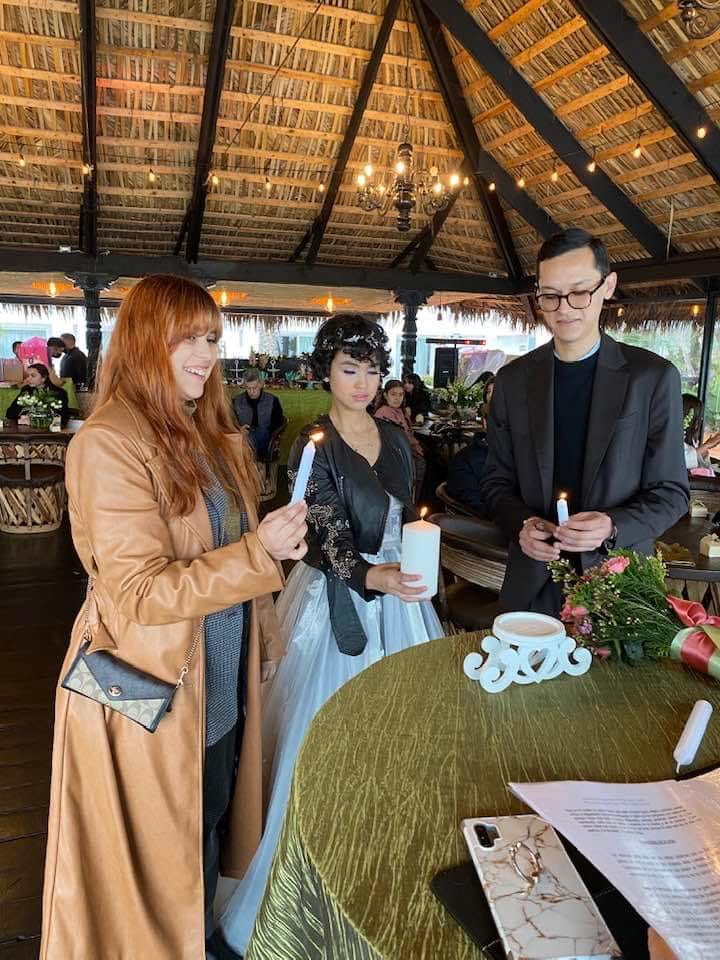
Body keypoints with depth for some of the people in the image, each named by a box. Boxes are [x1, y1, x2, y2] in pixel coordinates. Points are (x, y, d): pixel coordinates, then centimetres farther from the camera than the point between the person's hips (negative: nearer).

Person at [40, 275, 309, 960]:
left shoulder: (212, 434, 6)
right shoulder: (109, 443, -20)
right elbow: (140, 593, -22)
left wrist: (265, 639, 13)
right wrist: (259, 552, -28)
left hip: (222, 679, 8)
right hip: (152, 690, -7)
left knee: (210, 827, 25)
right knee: (155, 849, 15)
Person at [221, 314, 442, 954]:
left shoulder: (394, 438, 5)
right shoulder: (313, 447, -13)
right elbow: (330, 542, -19)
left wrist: (412, 576, 13)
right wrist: (376, 578, -36)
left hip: (399, 591, 6)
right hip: (343, 601, -6)